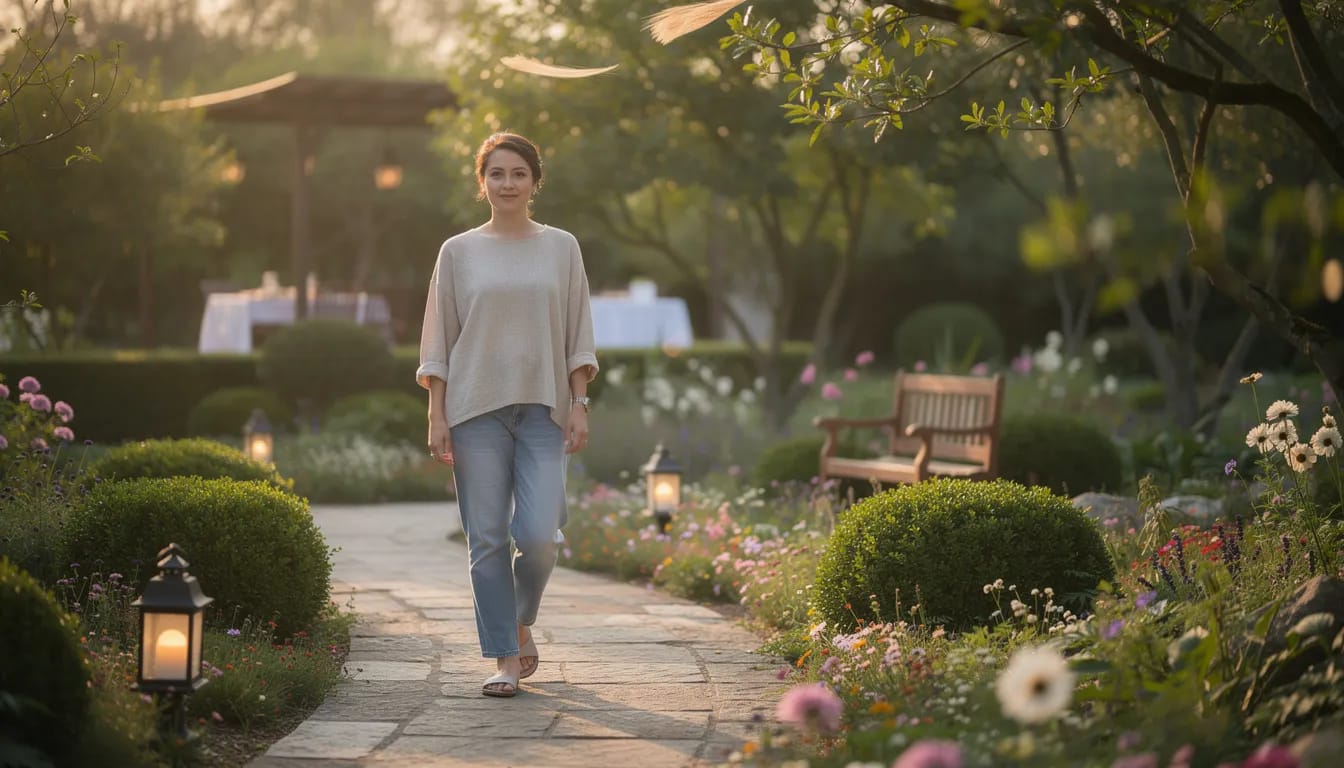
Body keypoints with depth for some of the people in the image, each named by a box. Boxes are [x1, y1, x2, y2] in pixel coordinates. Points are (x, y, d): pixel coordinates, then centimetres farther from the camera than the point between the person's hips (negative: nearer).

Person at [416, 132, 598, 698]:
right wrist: (436, 416, -1)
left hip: (542, 407, 0)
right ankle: (505, 658, 5)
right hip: (476, 406, 0)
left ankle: (521, 622, 18)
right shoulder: (459, 252, 7)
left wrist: (579, 405, 0)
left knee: (538, 534, -11)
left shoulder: (561, 248, 9)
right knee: (487, 538, -3)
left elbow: (577, 336, 9)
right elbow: (440, 339, 6)